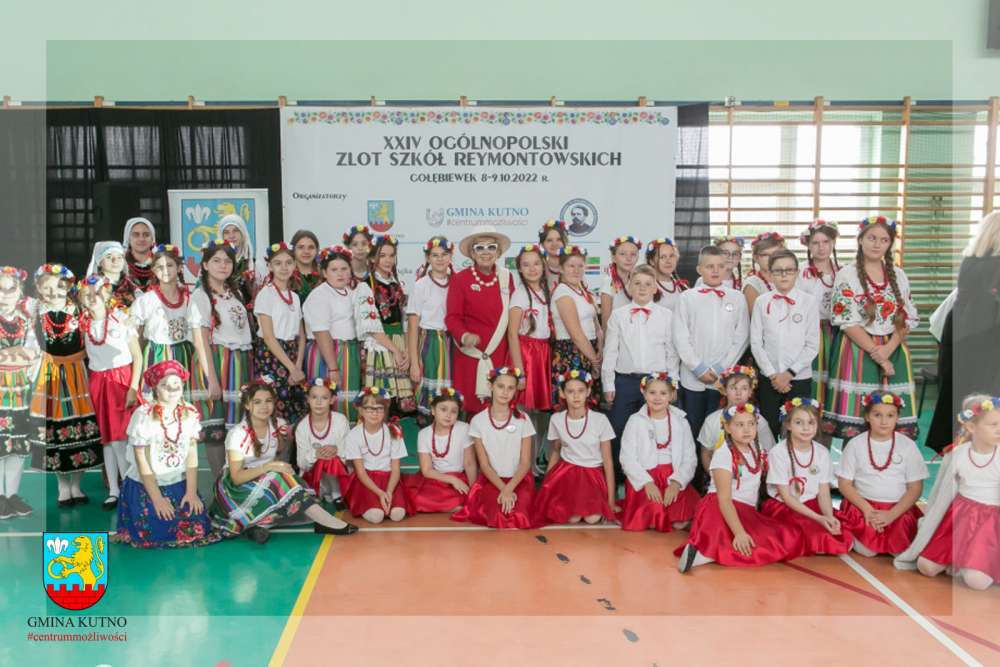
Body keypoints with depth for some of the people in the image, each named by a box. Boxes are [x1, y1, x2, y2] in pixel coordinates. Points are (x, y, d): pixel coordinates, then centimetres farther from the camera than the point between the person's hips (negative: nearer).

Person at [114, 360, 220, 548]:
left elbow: (192, 454, -2)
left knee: (196, 528, -12)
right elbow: (141, 460, -14)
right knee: (156, 532, -15)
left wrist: (191, 492, -9)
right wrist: (157, 498, -15)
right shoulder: (143, 415, -16)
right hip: (145, 485, -3)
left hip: (179, 484, 3)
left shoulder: (190, 412, -5)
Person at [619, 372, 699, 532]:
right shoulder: (635, 421, 3)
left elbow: (690, 459, 1)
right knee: (654, 515, -27)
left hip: (674, 478, 2)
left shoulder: (681, 422, 9)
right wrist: (647, 483, -17)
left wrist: (676, 482, -15)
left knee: (682, 522, -21)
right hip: (644, 479, -2)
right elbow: (628, 458, -4)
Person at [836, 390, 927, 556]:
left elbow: (915, 488, -1)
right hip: (863, 506, -1)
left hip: (899, 509, 1)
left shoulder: (907, 445, -1)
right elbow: (845, 484, -1)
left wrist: (892, 514, -14)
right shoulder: (855, 444, -3)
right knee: (867, 551, -18)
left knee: (901, 552, -17)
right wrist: (867, 509, -15)